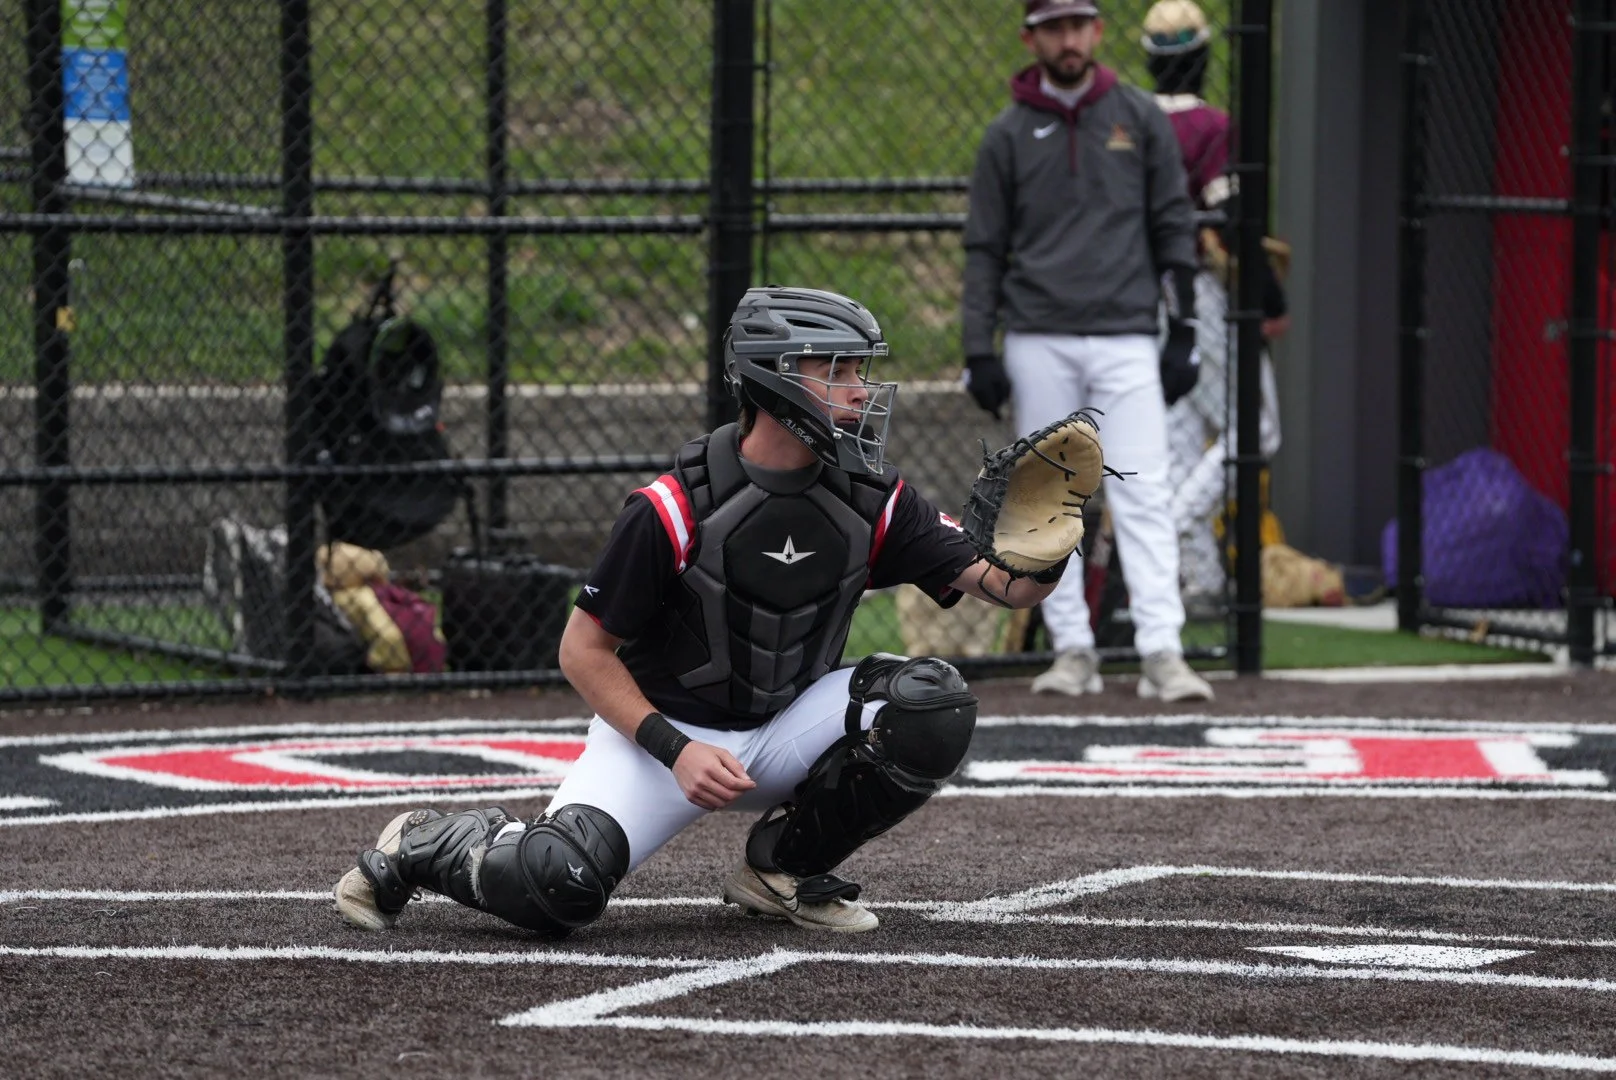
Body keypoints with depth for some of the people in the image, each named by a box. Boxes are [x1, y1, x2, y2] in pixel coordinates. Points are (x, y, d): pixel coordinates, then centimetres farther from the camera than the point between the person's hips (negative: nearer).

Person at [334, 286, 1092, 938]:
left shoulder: (872, 501, -8)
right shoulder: (674, 509, -21)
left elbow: (1000, 587, -9)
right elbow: (584, 650, -13)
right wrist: (676, 751, -23)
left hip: (788, 729, 5)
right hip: (661, 729, -4)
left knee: (933, 706, -21)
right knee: (558, 890, -28)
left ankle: (786, 867, -1)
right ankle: (429, 846, 8)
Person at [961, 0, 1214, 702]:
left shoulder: (1141, 118, 7)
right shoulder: (1009, 135, 6)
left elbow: (1174, 228, 8)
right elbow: (985, 249, 7)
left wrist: (1182, 334, 2)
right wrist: (979, 350, -1)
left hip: (1125, 337, -1)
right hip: (1039, 342, 1)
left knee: (1143, 497, -9)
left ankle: (1161, 652, -14)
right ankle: (1073, 651, 8)